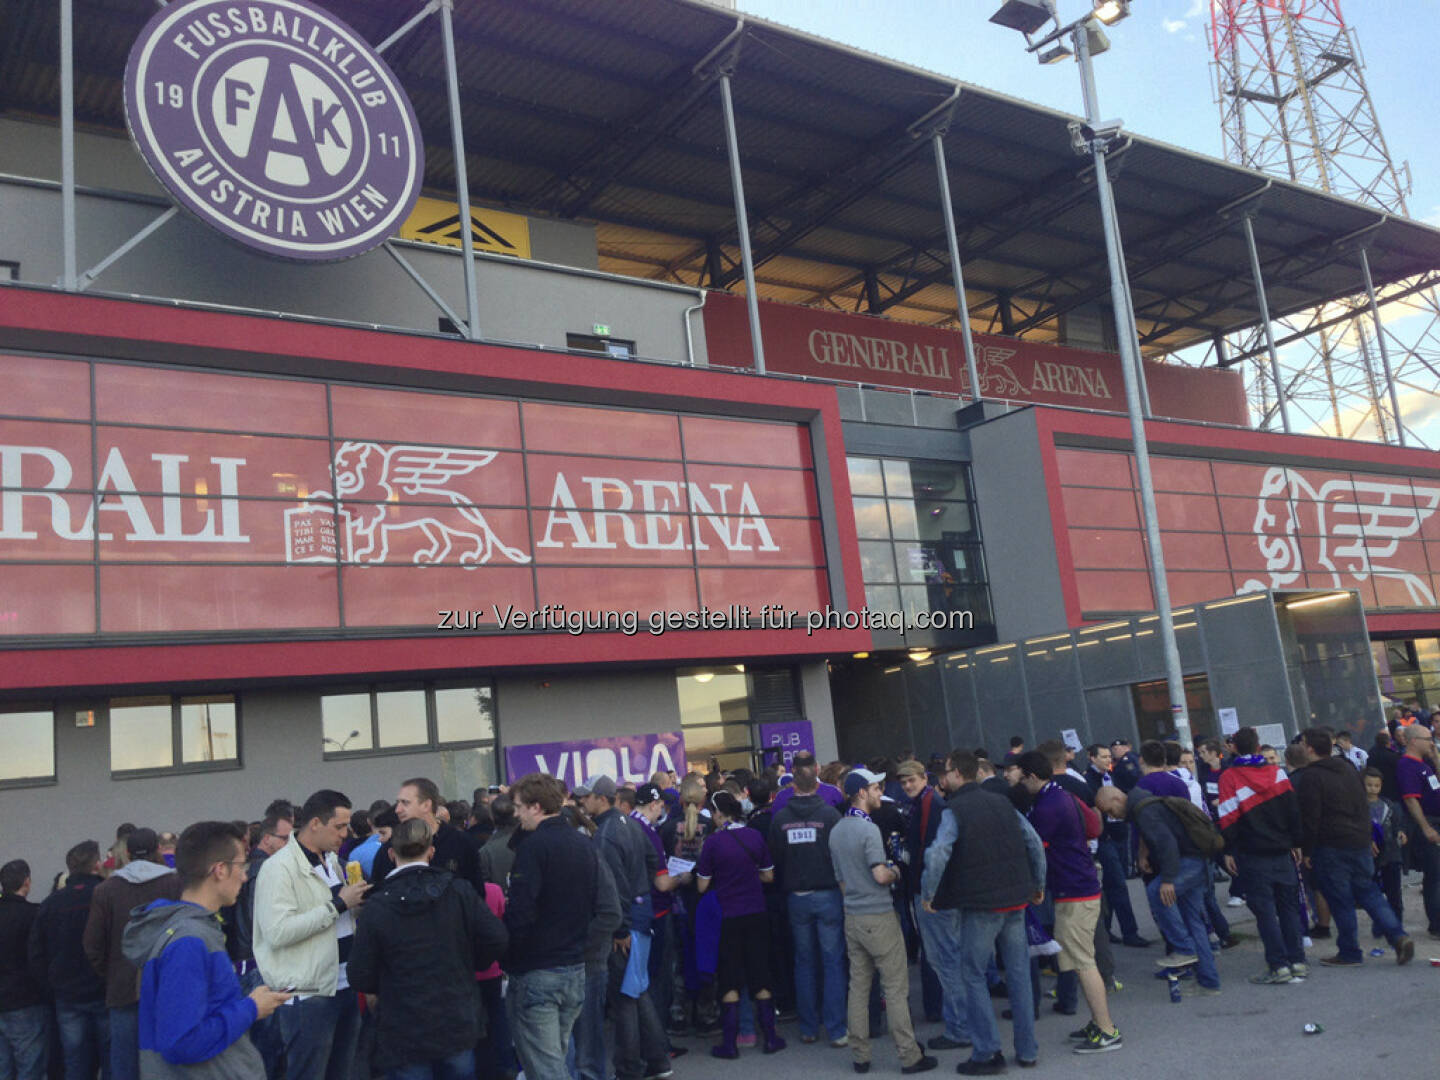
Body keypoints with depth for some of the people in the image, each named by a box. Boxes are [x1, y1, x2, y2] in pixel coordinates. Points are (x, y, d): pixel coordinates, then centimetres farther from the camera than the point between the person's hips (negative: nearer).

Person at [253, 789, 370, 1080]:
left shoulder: (332, 861, 14)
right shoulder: (279, 867, -13)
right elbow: (278, 931, -24)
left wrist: (354, 904, 7)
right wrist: (338, 904, -20)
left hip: (343, 987, 8)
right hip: (308, 994, -8)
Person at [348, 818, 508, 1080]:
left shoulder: (377, 906, -11)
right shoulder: (459, 891, -6)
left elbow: (360, 978, -8)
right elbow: (497, 939, -8)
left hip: (404, 1036, -2)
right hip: (458, 1028, 2)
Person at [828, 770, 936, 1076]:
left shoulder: (836, 831, 10)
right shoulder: (868, 829, -16)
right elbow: (880, 875, -21)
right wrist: (895, 872, -3)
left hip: (852, 918, 8)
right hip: (879, 916, -7)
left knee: (858, 987, 11)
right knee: (896, 988, 0)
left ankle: (859, 1056, 15)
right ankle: (909, 1056, 5)